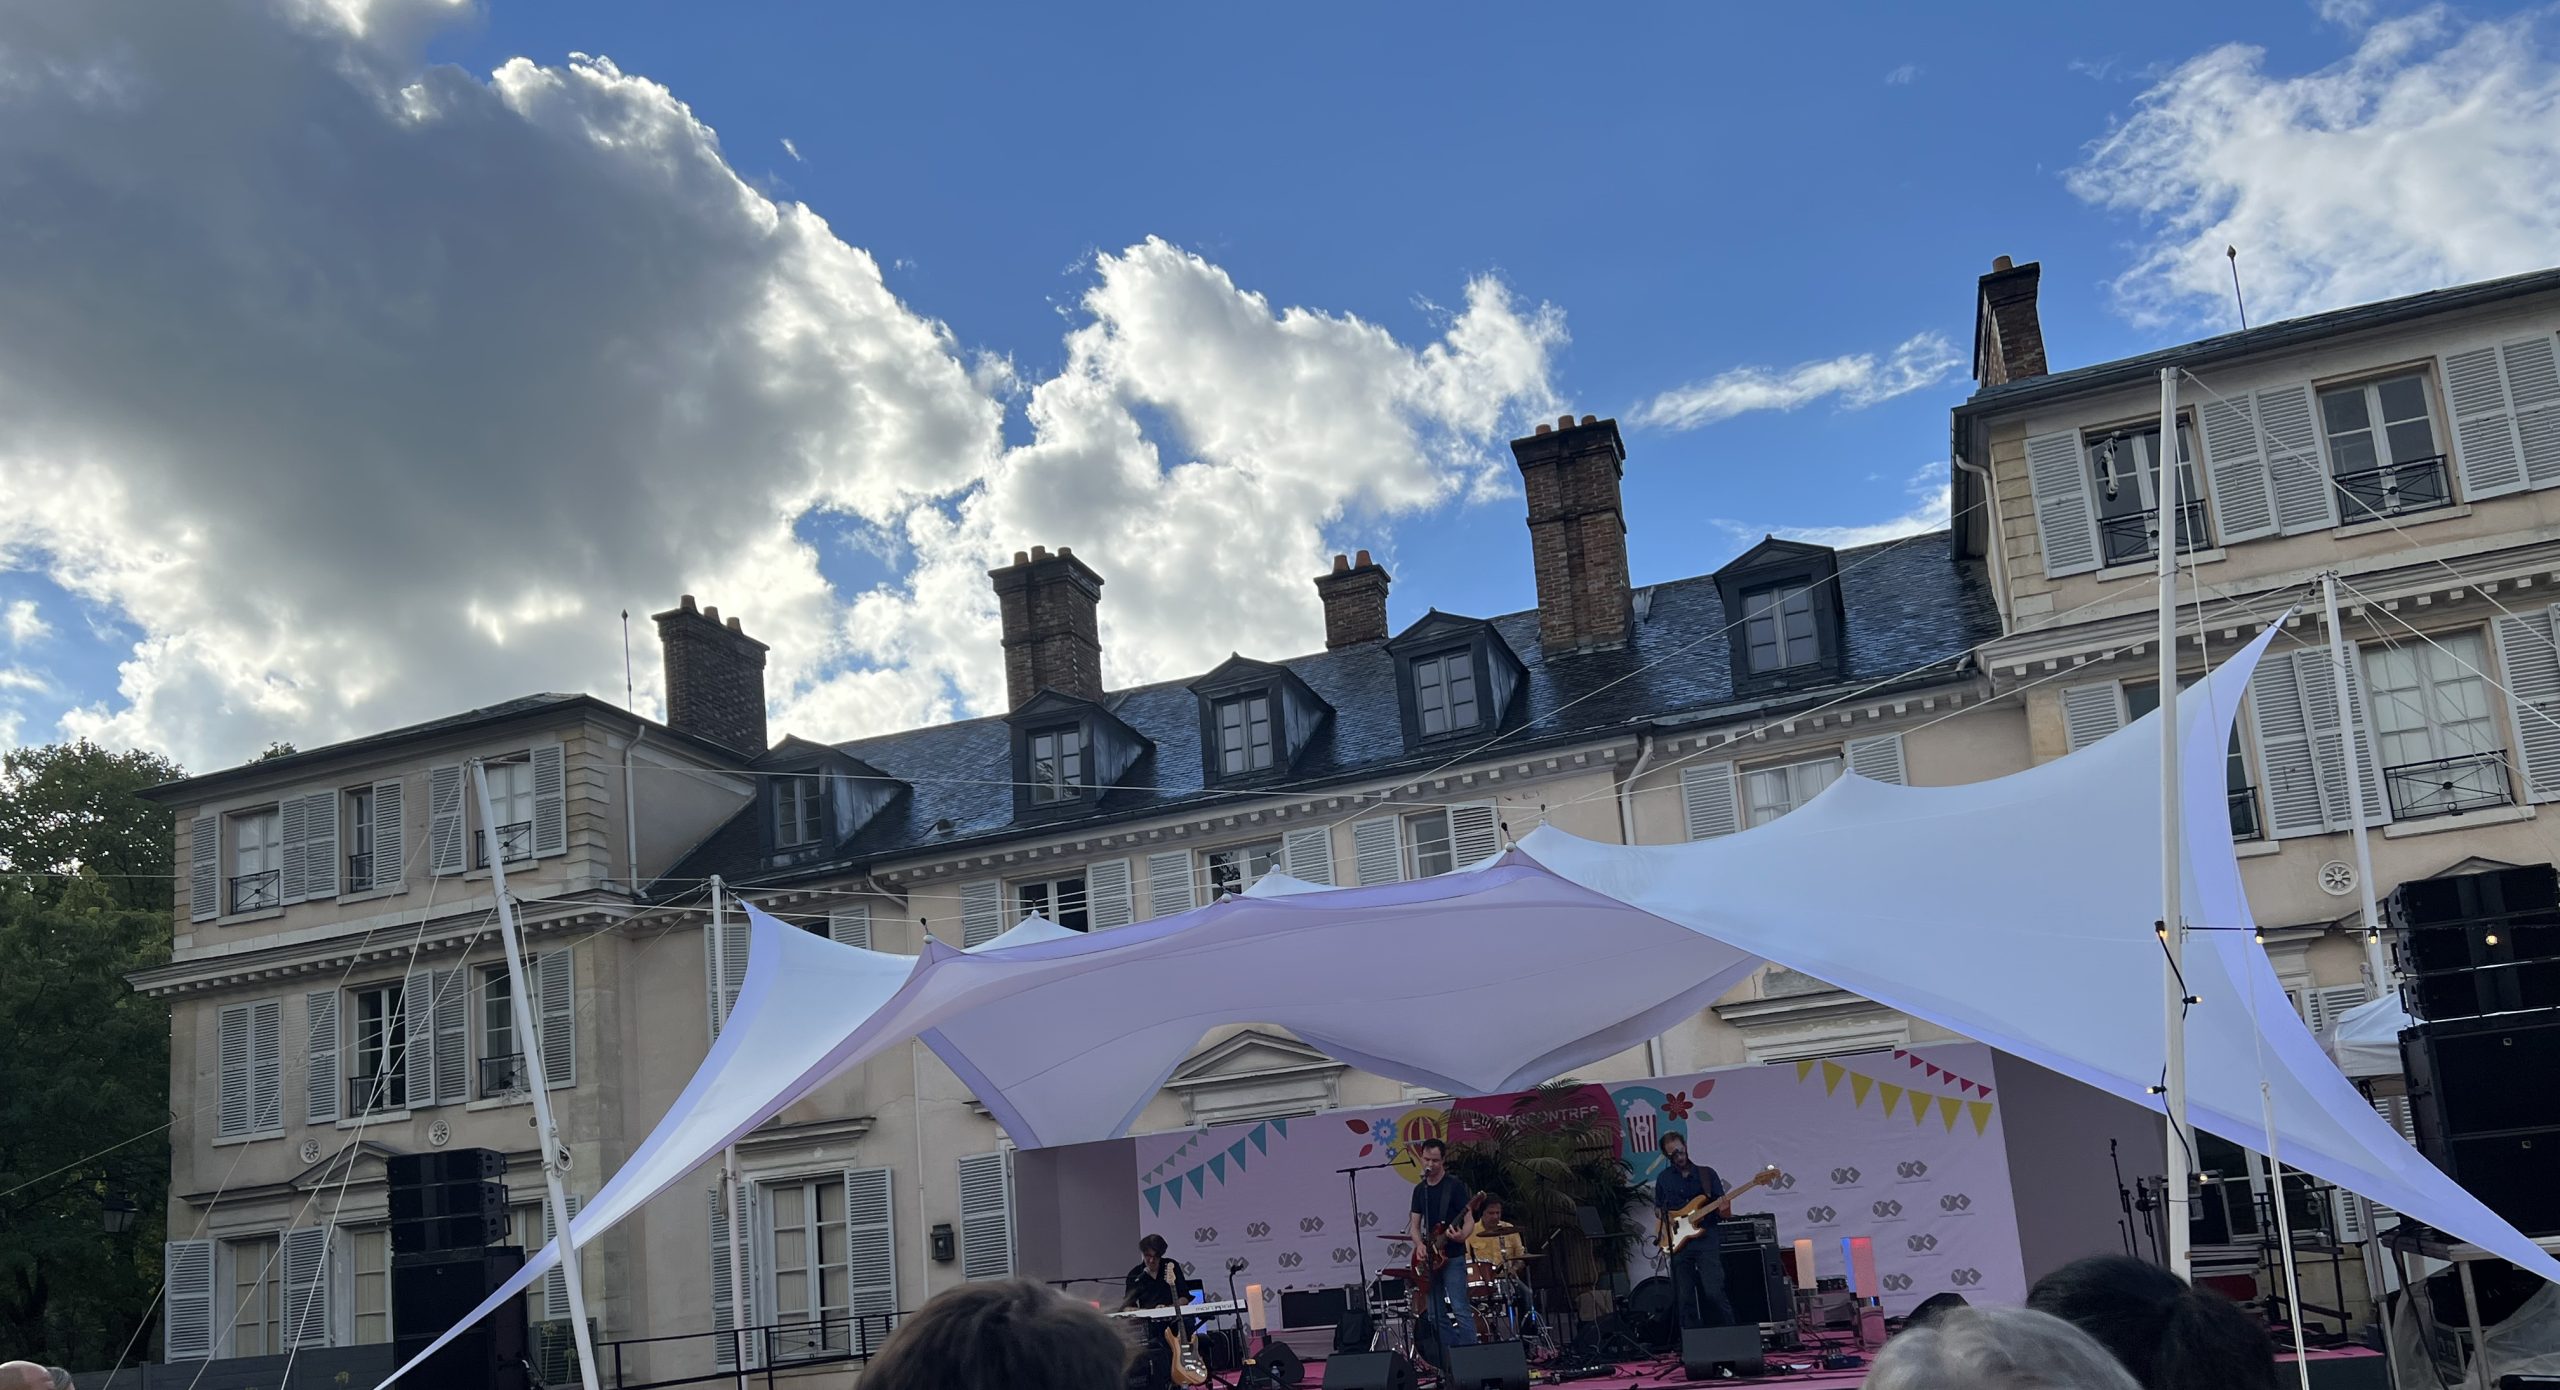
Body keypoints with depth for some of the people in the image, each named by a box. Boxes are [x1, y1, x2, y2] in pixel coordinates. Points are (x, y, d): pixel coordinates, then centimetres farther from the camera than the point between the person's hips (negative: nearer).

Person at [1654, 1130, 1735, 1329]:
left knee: (1713, 1292, -15)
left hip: (1706, 1238, -3)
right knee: (1684, 1299, 1)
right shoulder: (1664, 1179, 12)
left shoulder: (1707, 1174, 6)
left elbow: (1722, 1211, 6)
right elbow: (1658, 1208, 25)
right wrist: (1665, 1219, 4)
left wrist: (1723, 1211, -16)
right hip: (1678, 1242, 3)